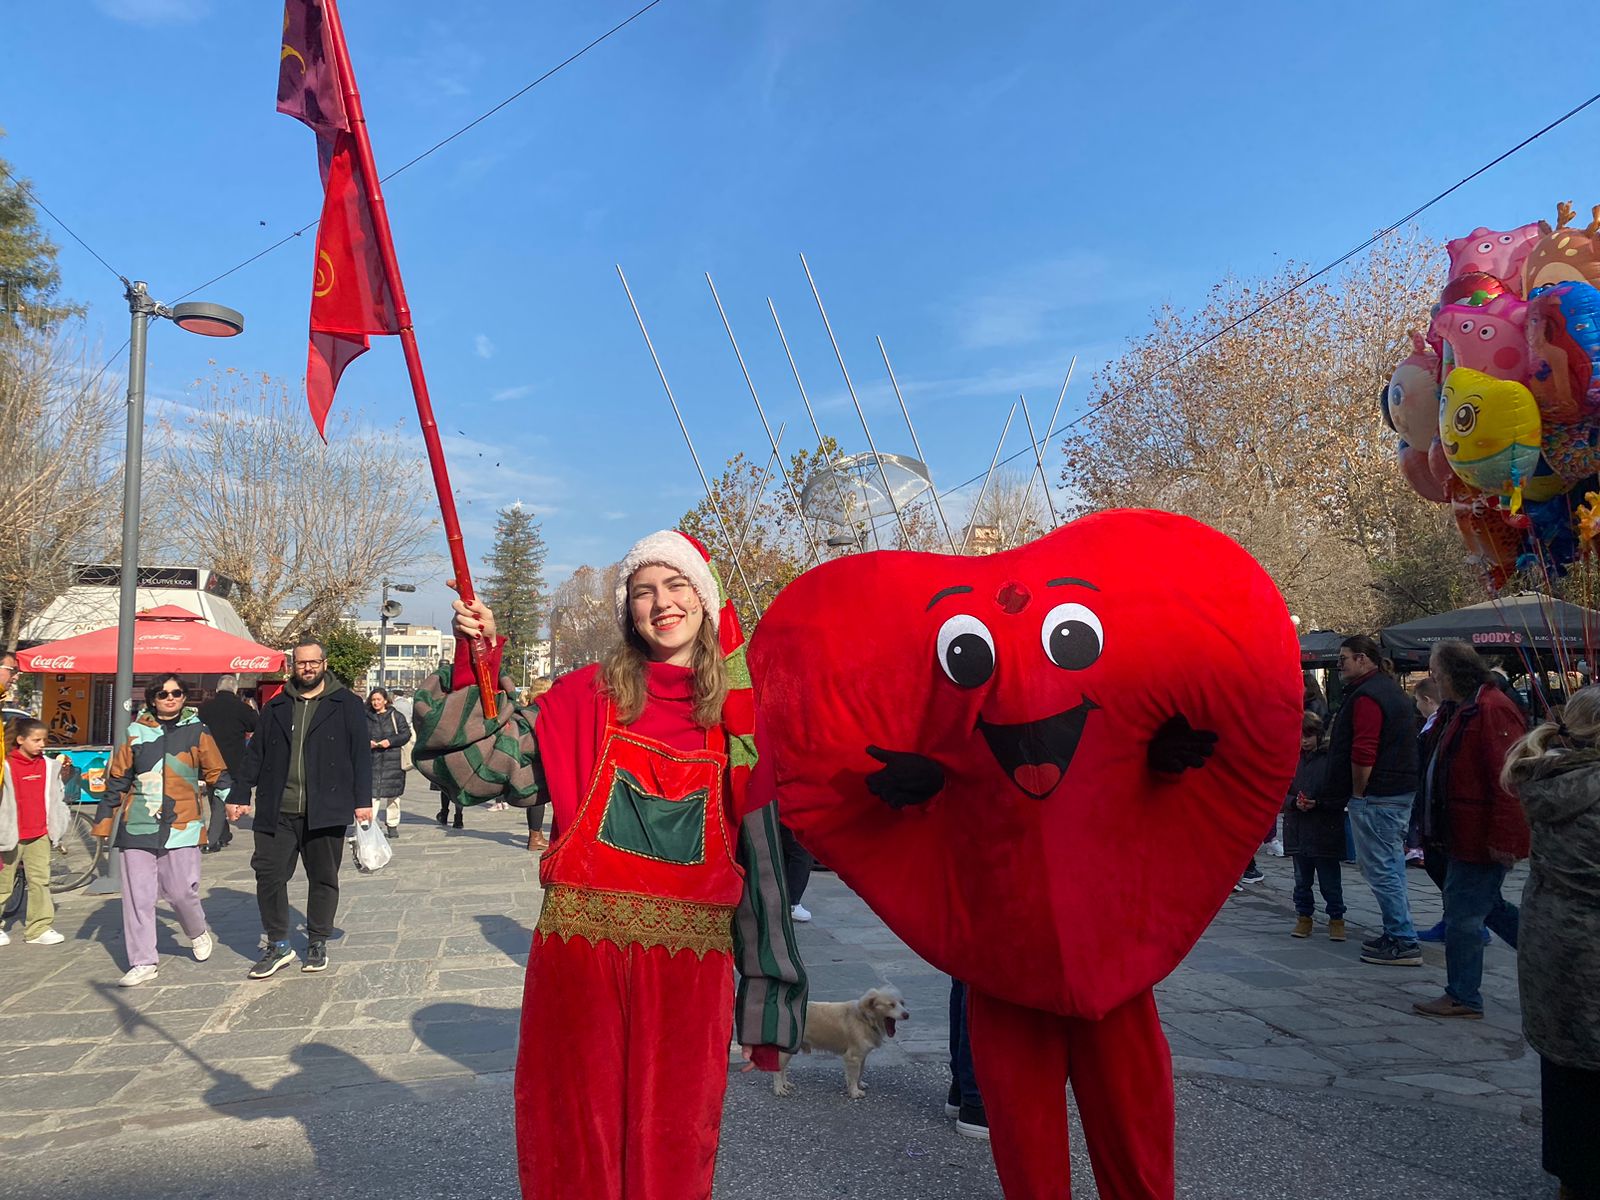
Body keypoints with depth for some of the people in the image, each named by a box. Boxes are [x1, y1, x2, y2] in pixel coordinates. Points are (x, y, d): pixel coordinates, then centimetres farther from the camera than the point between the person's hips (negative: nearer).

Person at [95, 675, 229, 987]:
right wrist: (103, 820, 13)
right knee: (138, 894, 2)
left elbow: (217, 773, 10)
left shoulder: (197, 731, 6)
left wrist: (227, 800, -2)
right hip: (138, 824, 2)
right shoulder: (136, 732, 8)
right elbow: (117, 778, 14)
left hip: (182, 824, -2)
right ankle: (142, 963, 12)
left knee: (181, 890, -4)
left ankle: (197, 932, 27)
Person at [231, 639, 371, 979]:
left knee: (323, 878, 7)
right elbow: (255, 754, 16)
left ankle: (317, 944, 21)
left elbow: (361, 755, 0)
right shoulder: (276, 707, 12)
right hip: (277, 811, 3)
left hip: (325, 811, -2)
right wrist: (242, 796, 10)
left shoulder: (347, 704, 3)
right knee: (269, 875, -1)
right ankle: (277, 945, 12)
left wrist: (363, 800, -5)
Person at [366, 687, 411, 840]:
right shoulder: (366, 717, 10)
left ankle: (392, 826, 17)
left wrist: (390, 741, -13)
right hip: (371, 761, 1)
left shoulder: (395, 716, 3)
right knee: (371, 792, -8)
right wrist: (367, 743, -6)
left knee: (392, 794, 6)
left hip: (392, 760, -1)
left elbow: (406, 733, 0)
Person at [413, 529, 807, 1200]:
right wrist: (475, 668, -16)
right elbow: (496, 761, -4)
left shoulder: (737, 712, 4)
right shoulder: (589, 695, 2)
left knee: (672, 1137, 12)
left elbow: (760, 841, 6)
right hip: (584, 943, 0)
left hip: (690, 956, 1)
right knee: (577, 1136, 11)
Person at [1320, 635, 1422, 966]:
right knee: (1391, 866, 16)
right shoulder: (1392, 690, 17)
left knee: (1379, 869, -5)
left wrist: (1359, 793, -12)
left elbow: (1363, 754, -23)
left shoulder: (1366, 696, -16)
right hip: (1402, 792, 11)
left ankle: (1403, 942, -1)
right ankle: (1397, 935, 23)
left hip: (1375, 797, -11)